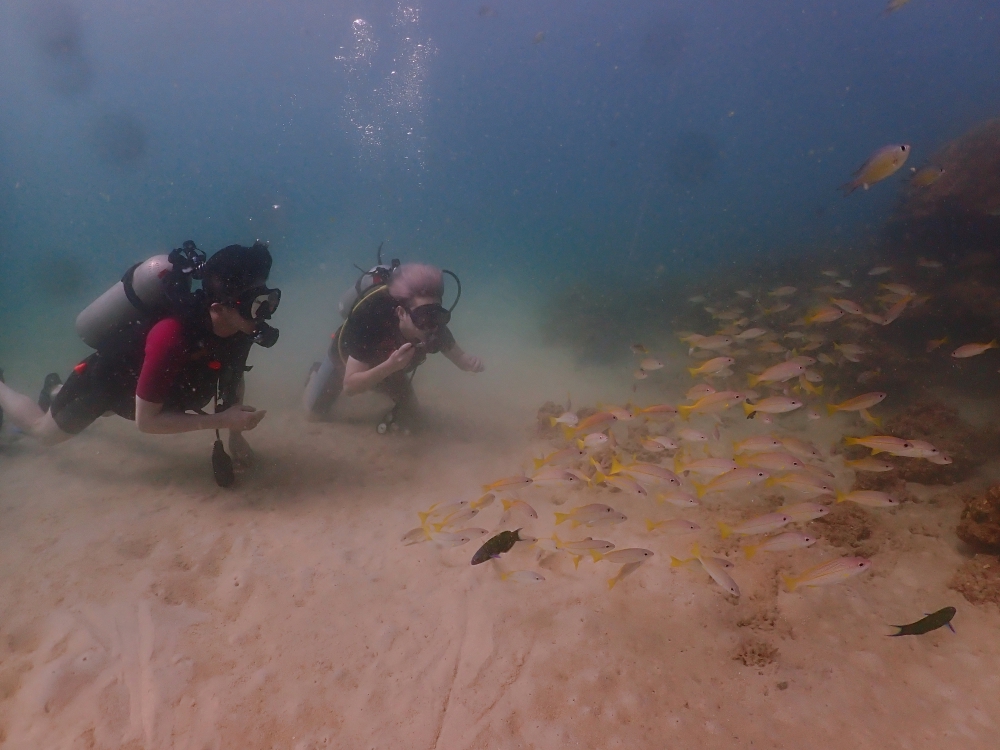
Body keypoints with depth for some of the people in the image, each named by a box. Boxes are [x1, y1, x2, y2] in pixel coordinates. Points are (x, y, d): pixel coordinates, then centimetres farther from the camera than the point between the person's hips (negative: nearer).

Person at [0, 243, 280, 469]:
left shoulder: (242, 323, -26)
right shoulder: (172, 336, -46)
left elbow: (235, 377, -6)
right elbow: (145, 420, -36)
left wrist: (236, 434, -11)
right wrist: (223, 420, -41)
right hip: (106, 375, -6)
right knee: (44, 432, 23)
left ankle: (55, 391, 64)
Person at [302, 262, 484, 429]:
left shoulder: (433, 324, -35)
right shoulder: (370, 322, -46)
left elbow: (460, 357, -20)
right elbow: (349, 386, -41)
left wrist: (471, 363, -44)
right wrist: (389, 367, -56)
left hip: (388, 367, 3)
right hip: (346, 360, -3)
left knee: (408, 420, 1)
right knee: (315, 411, 9)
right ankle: (317, 374, 41)